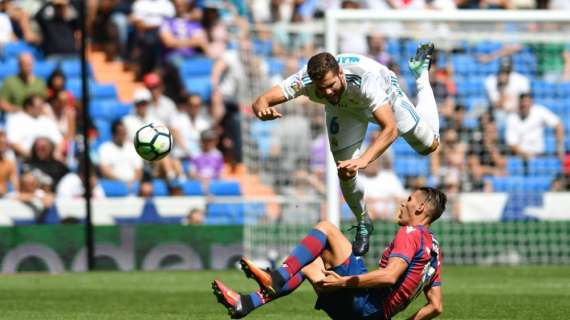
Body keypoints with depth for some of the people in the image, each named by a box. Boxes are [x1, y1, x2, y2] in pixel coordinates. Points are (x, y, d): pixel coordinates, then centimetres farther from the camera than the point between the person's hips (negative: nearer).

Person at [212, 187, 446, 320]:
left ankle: (277, 279, -19)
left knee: (325, 229, -9)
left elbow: (389, 276, -24)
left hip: (367, 300, -9)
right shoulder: (433, 249, 20)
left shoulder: (410, 233, -8)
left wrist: (343, 281, -21)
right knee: (308, 265, 25)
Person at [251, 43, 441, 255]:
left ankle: (421, 72, 37)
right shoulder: (304, 81, -41)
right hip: (343, 108, 2)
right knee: (345, 173, -6)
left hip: (385, 98, -2)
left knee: (429, 145, 15)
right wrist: (263, 110, -66)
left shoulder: (365, 79, -50)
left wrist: (363, 160, -68)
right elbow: (261, 101, -41)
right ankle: (363, 225, 26)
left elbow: (390, 129, -54)